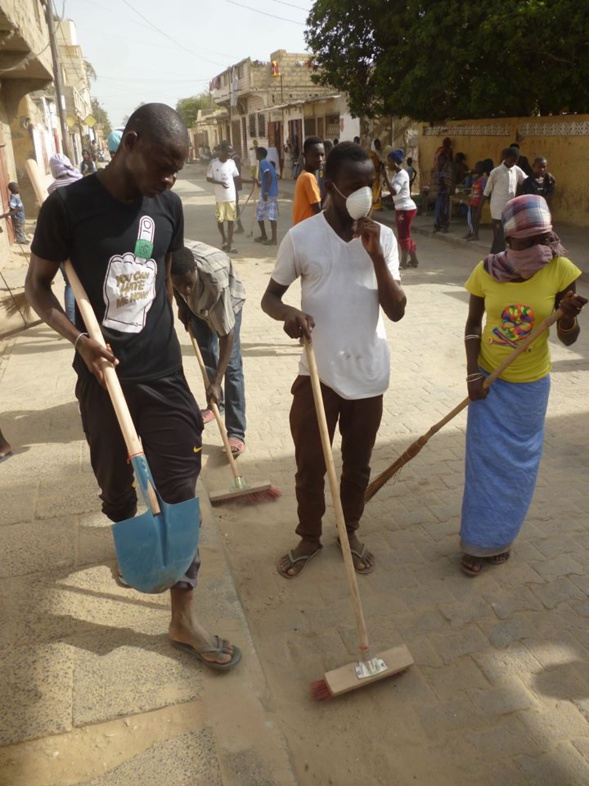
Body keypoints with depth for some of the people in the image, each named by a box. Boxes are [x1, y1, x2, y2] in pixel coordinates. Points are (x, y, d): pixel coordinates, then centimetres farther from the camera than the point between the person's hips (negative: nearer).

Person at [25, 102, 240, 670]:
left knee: (179, 489, 1)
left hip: (164, 373, 3)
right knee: (116, 484, 15)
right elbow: (37, 285, -3)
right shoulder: (69, 204, -10)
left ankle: (183, 618, 14)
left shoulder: (168, 204, 1)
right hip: (103, 375, -2)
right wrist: (77, 337, -19)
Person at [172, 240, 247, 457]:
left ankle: (236, 433, -12)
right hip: (197, 302, 5)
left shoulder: (216, 278, -46)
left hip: (227, 300, -5)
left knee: (231, 366, -14)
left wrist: (216, 382, -41)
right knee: (206, 354, 15)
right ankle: (215, 404, 36)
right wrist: (182, 305, -7)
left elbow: (227, 334, -41)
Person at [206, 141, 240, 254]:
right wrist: (220, 183, -19)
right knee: (219, 219, 6)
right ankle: (224, 239, 30)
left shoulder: (232, 162, 2)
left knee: (231, 220, 1)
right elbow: (208, 178, -4)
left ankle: (229, 245, 6)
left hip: (231, 196, 2)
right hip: (219, 197, -2)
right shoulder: (213, 163, -8)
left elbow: (236, 177, 9)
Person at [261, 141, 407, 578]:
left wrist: (376, 255, -19)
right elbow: (270, 297, 1)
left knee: (358, 464, 17)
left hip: (368, 374, 2)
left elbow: (397, 310, -8)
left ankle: (351, 531, 40)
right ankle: (309, 538, 34)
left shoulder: (383, 238, -2)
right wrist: (288, 312, -22)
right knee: (310, 466, 10)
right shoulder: (302, 237, -7)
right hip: (317, 373, -2)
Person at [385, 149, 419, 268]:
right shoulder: (398, 174, 14)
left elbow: (394, 191, -28)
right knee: (405, 235, 15)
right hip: (402, 209, 10)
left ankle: (403, 263, 5)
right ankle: (414, 260, 24)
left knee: (403, 236, -3)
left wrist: (386, 177, -26)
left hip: (406, 209, -10)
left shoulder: (402, 174, -17)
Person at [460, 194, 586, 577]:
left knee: (519, 464, 12)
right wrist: (473, 373, -8)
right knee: (485, 460, 6)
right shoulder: (486, 271, -13)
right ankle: (479, 541, 25)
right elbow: (473, 324, 1)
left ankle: (502, 537, 34)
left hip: (530, 384, 0)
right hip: (489, 380, 0)